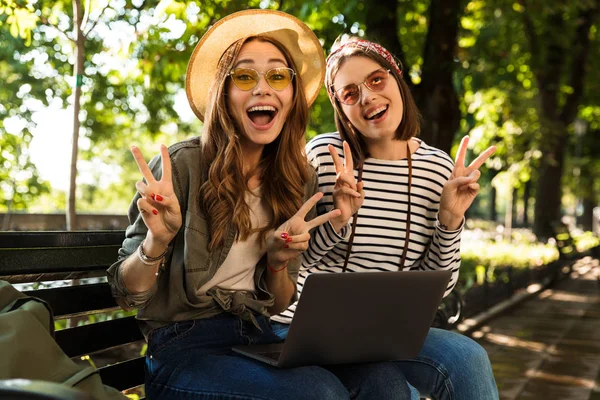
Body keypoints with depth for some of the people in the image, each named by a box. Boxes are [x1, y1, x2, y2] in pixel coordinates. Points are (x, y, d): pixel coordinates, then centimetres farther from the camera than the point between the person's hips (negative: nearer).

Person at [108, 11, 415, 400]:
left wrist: (278, 261, -9)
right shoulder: (182, 165, -9)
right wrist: (157, 240, -26)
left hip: (262, 338, 5)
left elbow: (281, 304, 12)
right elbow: (128, 294, -5)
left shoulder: (300, 181, 7)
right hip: (184, 346, -4)